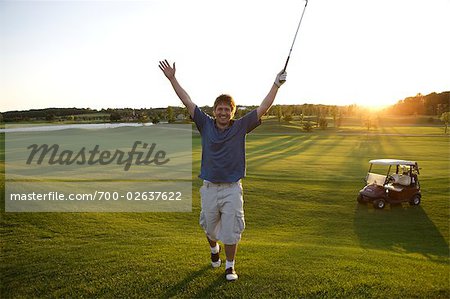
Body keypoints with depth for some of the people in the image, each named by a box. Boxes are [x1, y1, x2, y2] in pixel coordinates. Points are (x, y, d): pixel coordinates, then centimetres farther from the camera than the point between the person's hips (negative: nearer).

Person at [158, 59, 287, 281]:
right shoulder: (206, 125, 0)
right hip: (209, 187, 2)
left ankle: (230, 266, 27)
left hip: (232, 188, -1)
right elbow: (188, 102, 0)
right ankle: (214, 249, 51)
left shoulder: (240, 127, -2)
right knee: (209, 228, 19)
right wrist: (172, 79, -1)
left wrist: (276, 84, -11)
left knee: (231, 231, 5)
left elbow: (263, 108, -6)